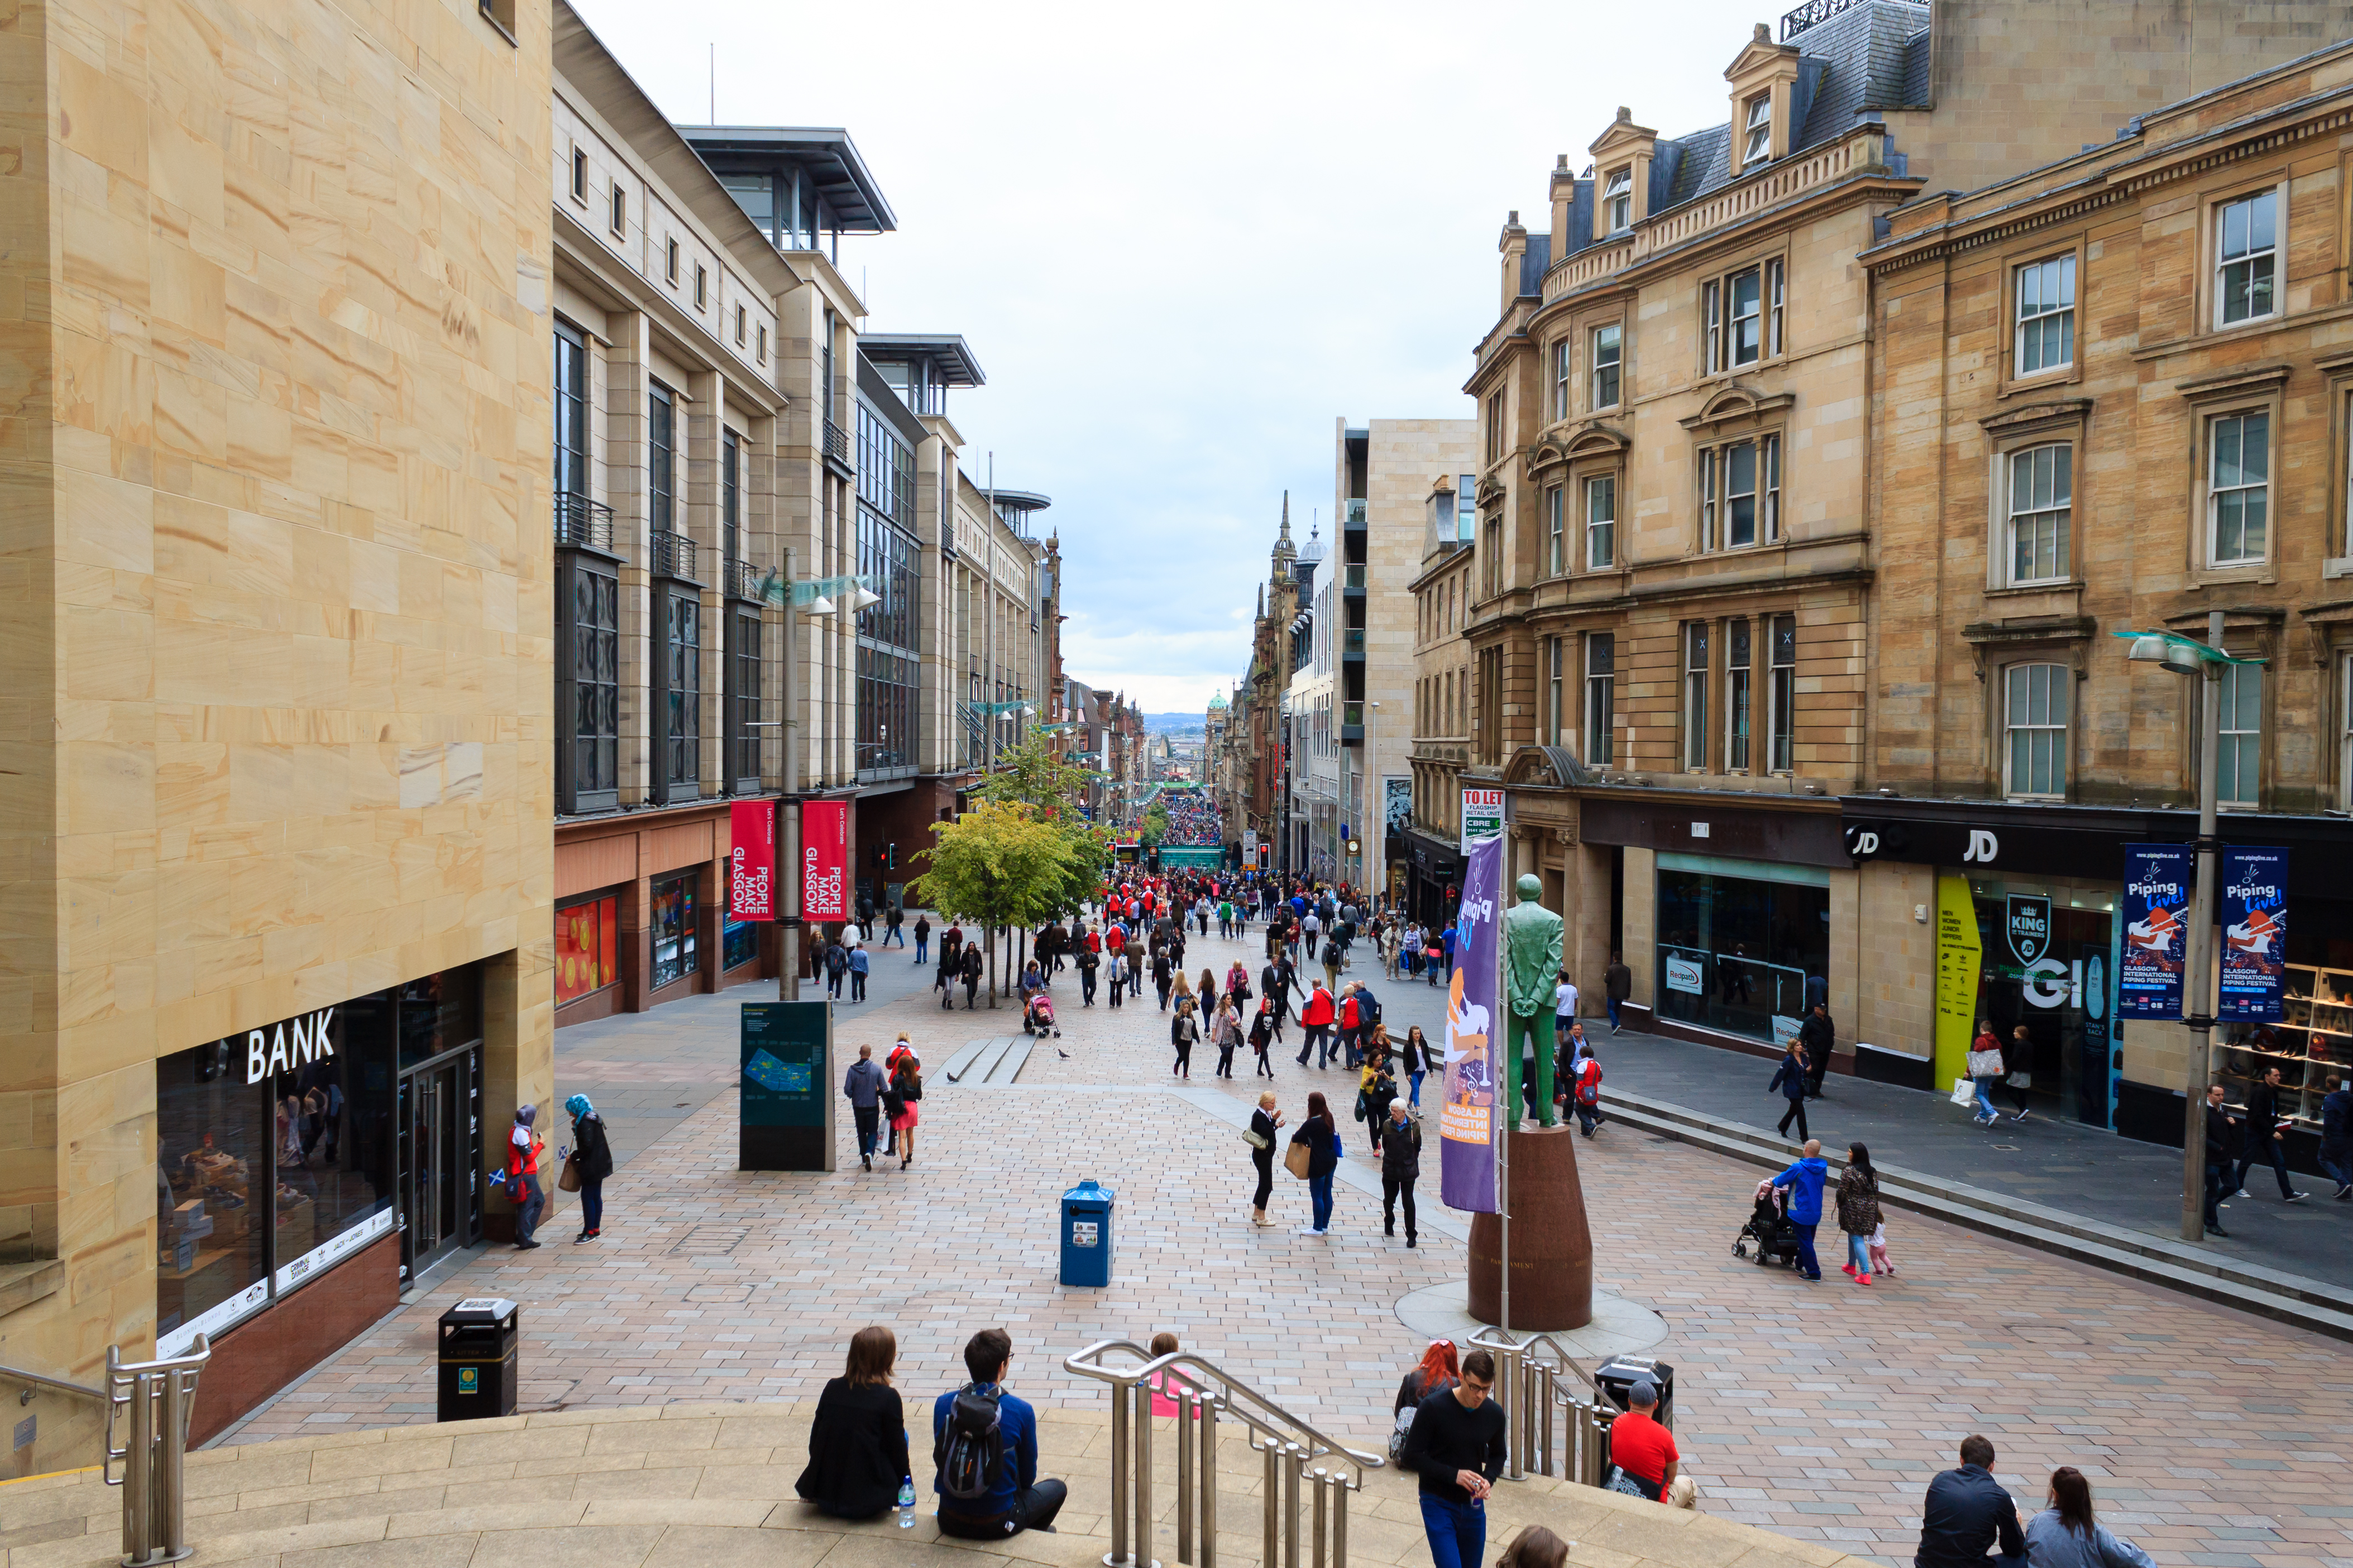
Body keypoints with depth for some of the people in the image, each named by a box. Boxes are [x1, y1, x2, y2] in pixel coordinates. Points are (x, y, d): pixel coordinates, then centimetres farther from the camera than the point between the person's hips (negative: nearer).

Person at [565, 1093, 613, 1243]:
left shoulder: (585, 1123, -19)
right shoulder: (593, 1118, 11)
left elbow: (587, 1145, -24)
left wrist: (574, 1157, -13)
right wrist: (576, 1127, 7)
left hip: (592, 1167, -10)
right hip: (600, 1164, 10)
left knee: (587, 1197, -4)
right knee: (596, 1197, 16)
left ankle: (589, 1232, 0)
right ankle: (596, 1229, 24)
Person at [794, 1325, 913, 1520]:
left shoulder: (832, 1387, -1)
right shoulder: (888, 1398, -13)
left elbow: (815, 1439, 7)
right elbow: (897, 1450, -6)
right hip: (869, 1502, -5)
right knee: (902, 1436, 15)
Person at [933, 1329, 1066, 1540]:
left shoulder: (943, 1404, -8)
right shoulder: (1021, 1411, -17)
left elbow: (940, 1458, 6)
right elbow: (1028, 1475, -3)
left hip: (950, 1522, 4)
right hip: (996, 1524, -4)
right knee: (1057, 1488, 25)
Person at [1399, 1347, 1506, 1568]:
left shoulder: (1494, 1414, -2)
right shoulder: (1434, 1407, -16)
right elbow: (1411, 1456, -13)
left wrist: (1489, 1479, -6)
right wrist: (1453, 1474, -22)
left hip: (1472, 1506, 5)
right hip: (1437, 1503, -5)